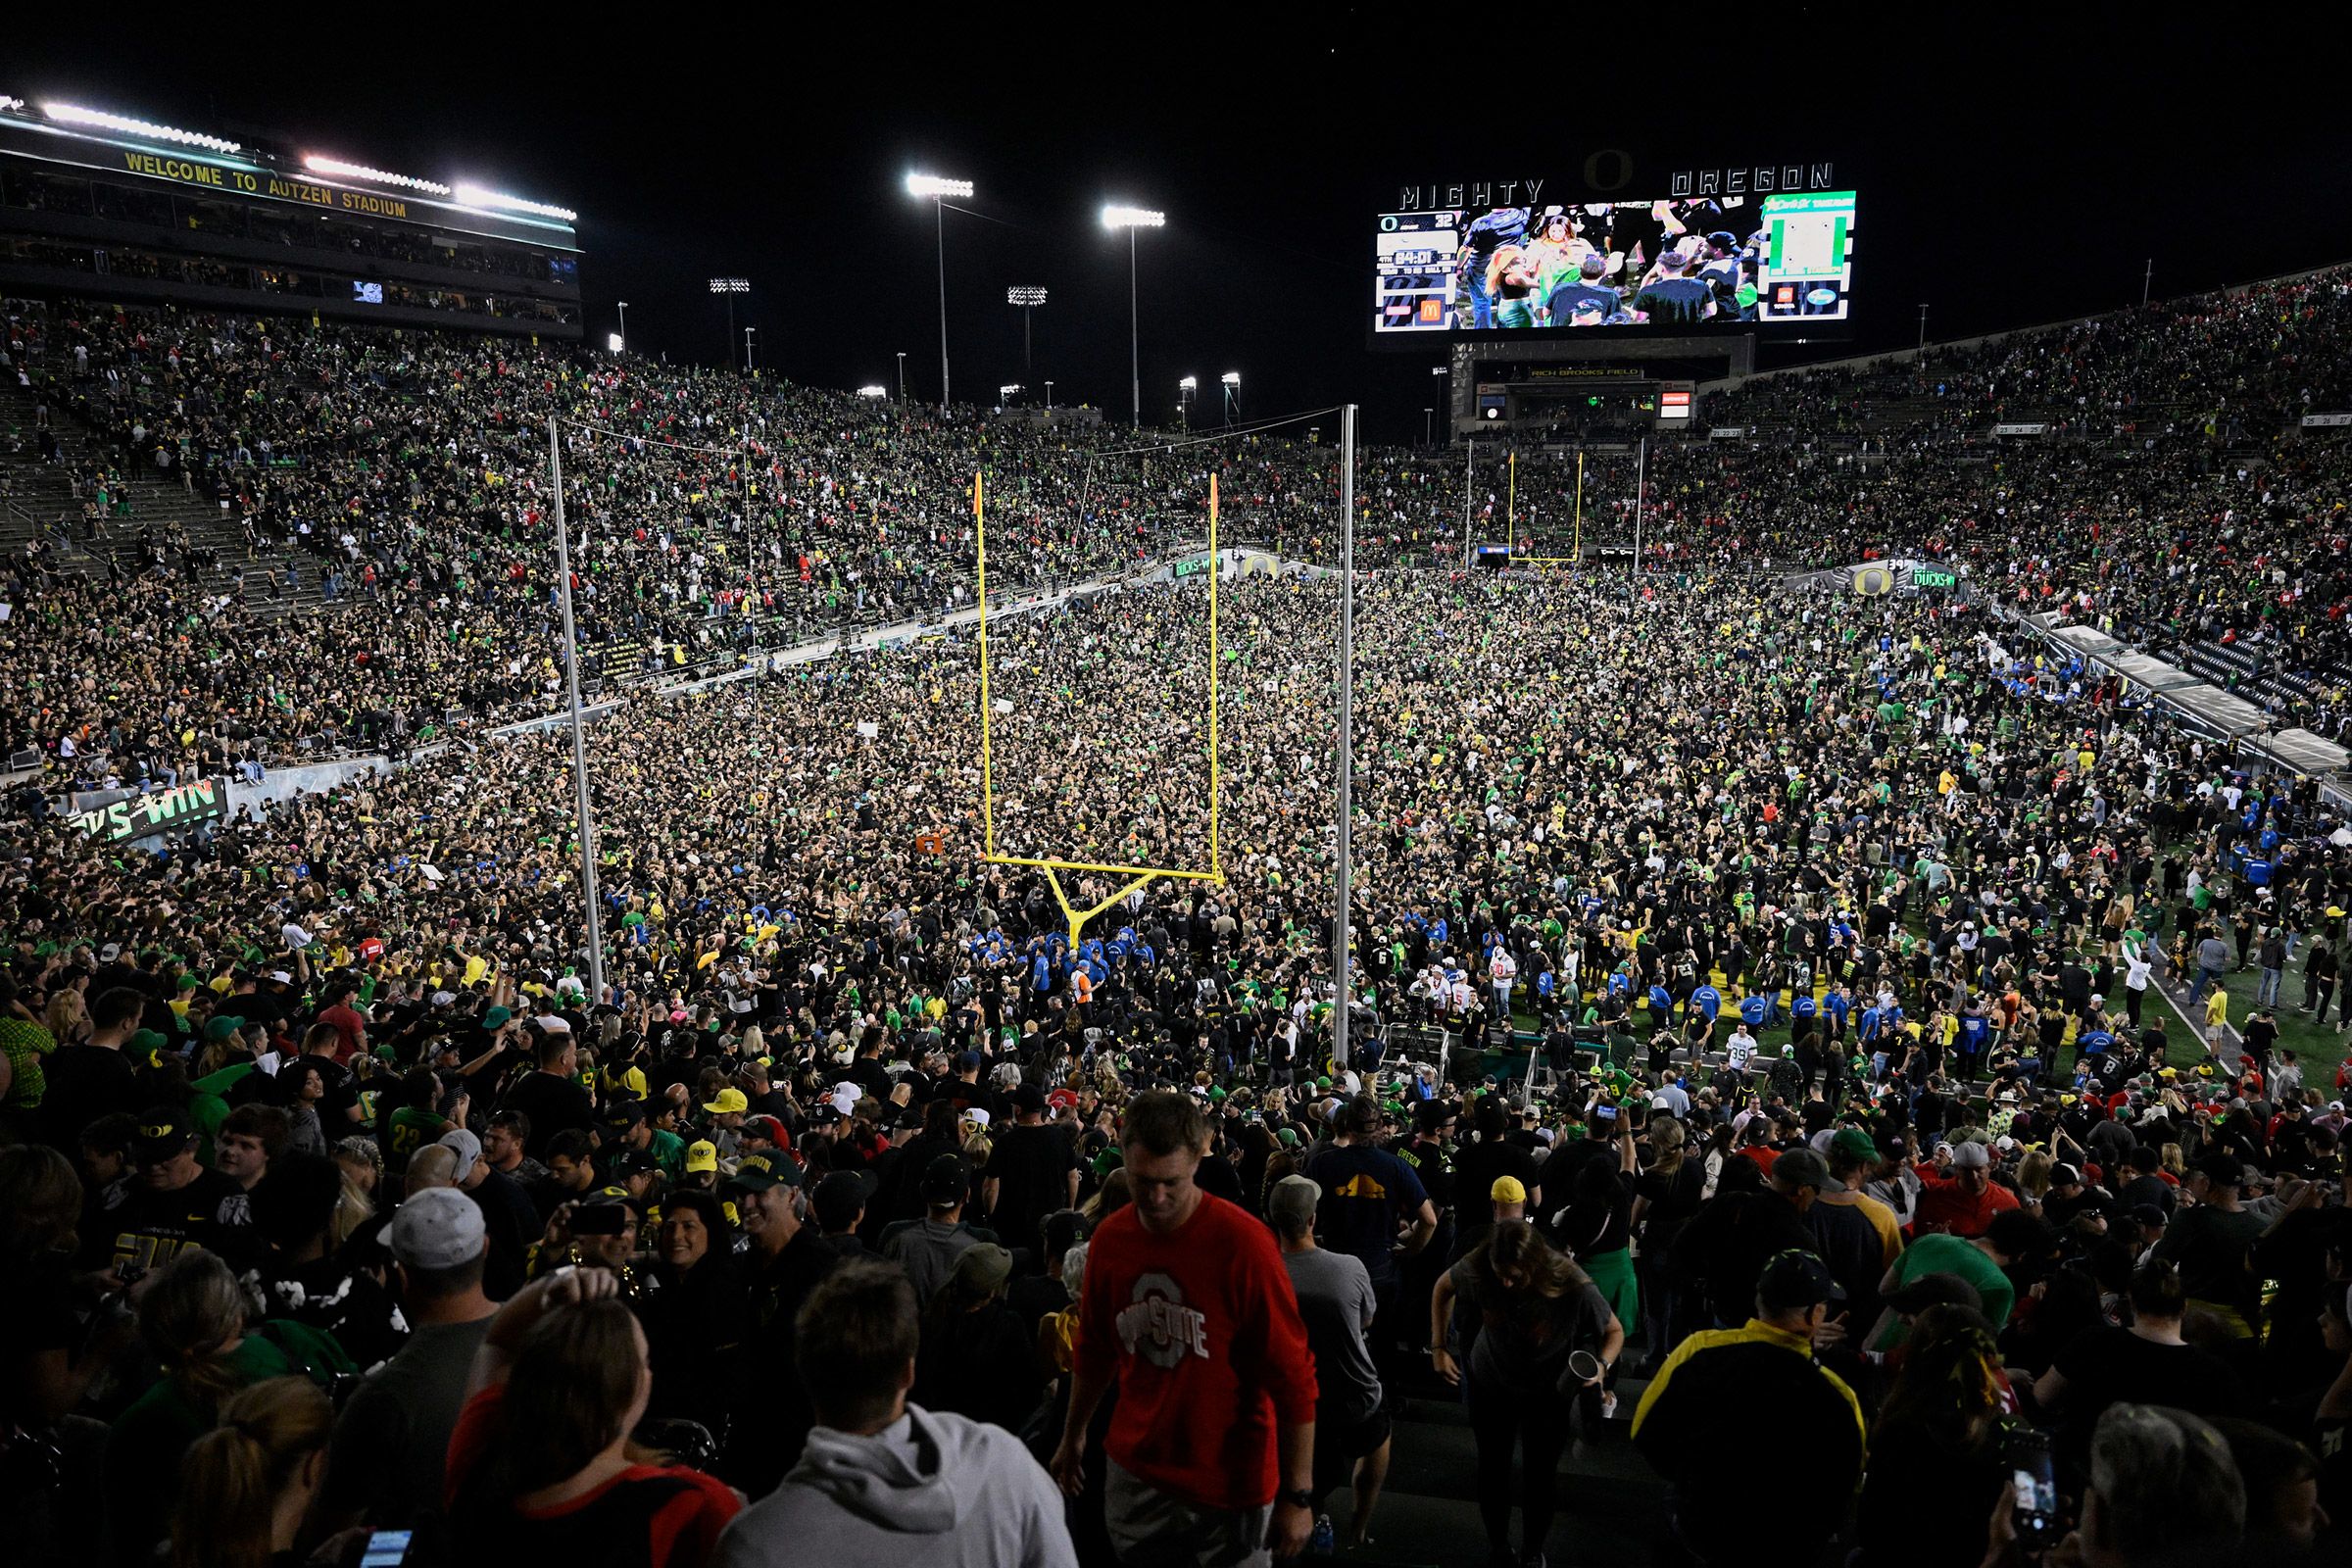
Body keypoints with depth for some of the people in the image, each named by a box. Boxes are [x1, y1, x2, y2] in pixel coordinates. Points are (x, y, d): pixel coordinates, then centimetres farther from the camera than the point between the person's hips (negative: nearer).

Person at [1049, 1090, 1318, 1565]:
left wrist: (1298, 1494, -14)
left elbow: (1293, 1377, -15)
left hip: (1231, 1485, -4)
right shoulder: (1109, 1240, -3)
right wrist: (1073, 1436, 21)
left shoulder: (1243, 1243, -19)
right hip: (1136, 1474, 4)